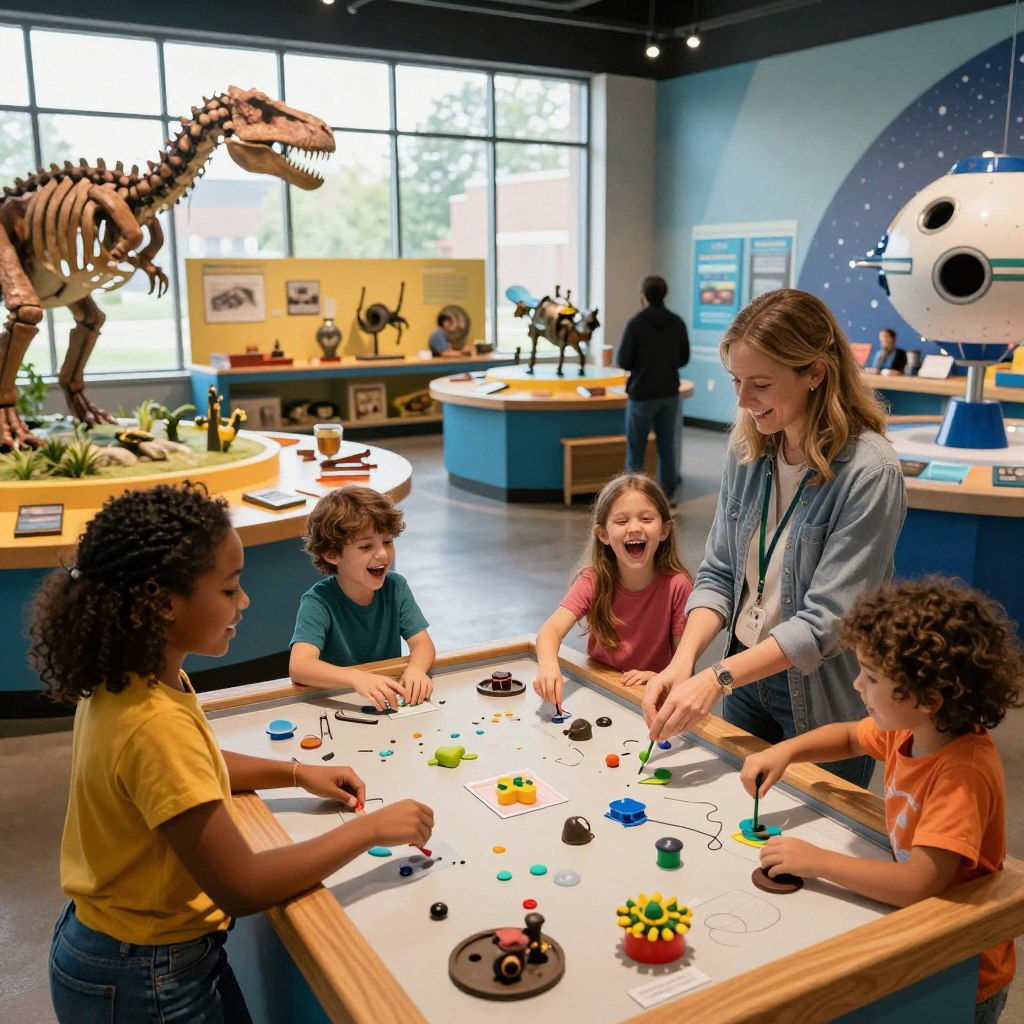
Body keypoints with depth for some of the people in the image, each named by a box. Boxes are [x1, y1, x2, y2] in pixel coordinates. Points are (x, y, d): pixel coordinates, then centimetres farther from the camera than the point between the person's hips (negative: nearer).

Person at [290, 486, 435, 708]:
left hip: (389, 704, 4)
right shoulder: (318, 602, -16)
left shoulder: (395, 587, -2)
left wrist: (415, 669, -28)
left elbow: (422, 642, -5)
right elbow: (299, 666, -30)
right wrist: (357, 678, -46)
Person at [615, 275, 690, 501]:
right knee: (667, 448, 9)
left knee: (636, 450, 5)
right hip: (669, 395, 4)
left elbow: (623, 361, -12)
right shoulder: (677, 323, 3)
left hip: (642, 395, -4)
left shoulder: (636, 323, -13)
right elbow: (683, 358, 10)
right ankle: (666, 497, 13)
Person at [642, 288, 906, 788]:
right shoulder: (746, 451, -3)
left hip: (822, 703, -5)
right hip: (746, 679, 5)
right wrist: (684, 661, -16)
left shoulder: (869, 473, -22)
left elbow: (826, 622, -24)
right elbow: (718, 573, -1)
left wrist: (717, 678, -30)